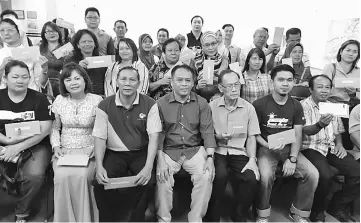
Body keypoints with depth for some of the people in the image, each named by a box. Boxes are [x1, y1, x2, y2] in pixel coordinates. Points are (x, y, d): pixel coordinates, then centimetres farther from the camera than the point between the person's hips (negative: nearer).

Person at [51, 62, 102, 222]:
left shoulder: (97, 100, -3)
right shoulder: (59, 100, 5)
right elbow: (55, 128, 13)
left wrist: (95, 148, -13)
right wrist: (56, 146, -2)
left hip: (88, 151, -2)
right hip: (64, 151, 2)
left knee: (81, 176, -29)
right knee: (63, 177, -26)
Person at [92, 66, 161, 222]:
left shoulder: (149, 104, -5)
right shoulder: (105, 106, -2)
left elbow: (154, 136, -11)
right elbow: (100, 138, -3)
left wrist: (148, 167, -25)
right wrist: (99, 166, -19)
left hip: (141, 153, -1)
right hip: (114, 154, 1)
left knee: (147, 181, -25)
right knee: (101, 183, -22)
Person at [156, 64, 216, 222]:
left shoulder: (201, 103, 4)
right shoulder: (161, 104, 0)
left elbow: (207, 132, -1)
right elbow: (158, 134, -5)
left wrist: (210, 157, -14)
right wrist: (161, 160, -17)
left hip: (195, 150, 1)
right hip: (169, 151, -1)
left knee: (206, 176, -23)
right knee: (162, 177, -25)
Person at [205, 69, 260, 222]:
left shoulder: (249, 108, 5)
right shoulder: (211, 106, 1)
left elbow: (251, 137, 4)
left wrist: (252, 159, -9)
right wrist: (217, 136, -16)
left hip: (239, 152, 2)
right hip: (217, 151, -1)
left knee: (251, 179, -25)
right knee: (220, 174, -33)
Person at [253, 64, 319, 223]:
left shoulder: (296, 106, 6)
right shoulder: (259, 104, -7)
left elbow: (297, 135, 1)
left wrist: (292, 159, -12)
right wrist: (268, 145, -19)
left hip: (289, 148, 4)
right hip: (266, 148, -4)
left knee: (313, 174, -16)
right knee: (266, 175, -31)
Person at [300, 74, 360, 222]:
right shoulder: (304, 105, -7)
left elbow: (338, 130, 22)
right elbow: (306, 130, -19)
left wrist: (339, 144, 2)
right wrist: (320, 125, -40)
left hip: (332, 147, 7)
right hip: (311, 147, -6)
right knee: (325, 176, -31)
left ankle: (338, 206, 10)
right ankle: (317, 210, -3)